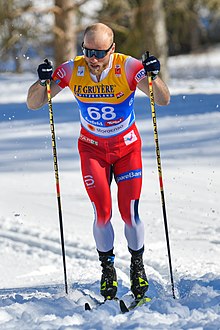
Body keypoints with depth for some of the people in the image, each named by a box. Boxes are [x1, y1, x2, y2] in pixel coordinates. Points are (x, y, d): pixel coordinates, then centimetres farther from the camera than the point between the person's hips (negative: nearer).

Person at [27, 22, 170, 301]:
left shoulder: (127, 67, -21)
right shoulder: (72, 71, -16)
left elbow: (163, 101, -24)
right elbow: (33, 104, -13)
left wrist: (153, 78, -43)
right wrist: (43, 82, -33)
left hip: (127, 147, -1)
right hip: (92, 148, 1)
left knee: (130, 213, -8)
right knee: (102, 213, -10)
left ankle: (137, 267, 15)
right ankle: (107, 269, 10)